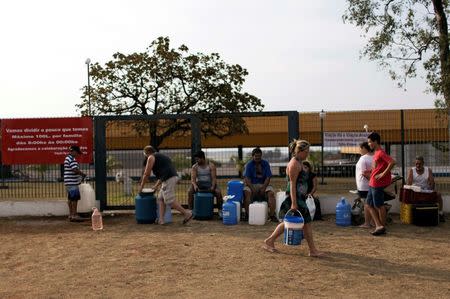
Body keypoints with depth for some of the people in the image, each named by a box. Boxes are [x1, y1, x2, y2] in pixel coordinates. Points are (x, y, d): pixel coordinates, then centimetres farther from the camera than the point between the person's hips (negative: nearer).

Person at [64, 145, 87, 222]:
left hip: (69, 183, 10)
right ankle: (74, 215, -5)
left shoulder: (67, 158, 18)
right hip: (72, 182, -10)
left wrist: (80, 173, 15)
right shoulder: (72, 159, -15)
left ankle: (71, 215, 17)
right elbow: (75, 170, -23)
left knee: (70, 198, 12)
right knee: (75, 198, -7)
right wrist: (83, 174, -8)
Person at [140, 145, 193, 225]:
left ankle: (187, 213, -6)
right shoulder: (161, 156, 30)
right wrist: (157, 185, 42)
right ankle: (161, 219, 9)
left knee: (170, 201, -6)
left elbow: (146, 174, 3)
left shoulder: (151, 157, 4)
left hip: (168, 180, -9)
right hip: (173, 177, 9)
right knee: (161, 198, 13)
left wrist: (141, 186, 14)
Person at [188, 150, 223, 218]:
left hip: (209, 184, -1)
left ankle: (220, 211, -15)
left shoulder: (211, 166, -5)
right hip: (199, 184, 1)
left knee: (218, 192, -29)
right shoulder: (194, 167, -1)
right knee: (190, 191, -28)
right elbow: (193, 179, -10)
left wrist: (213, 186, -28)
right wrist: (194, 185, -32)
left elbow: (214, 178, -9)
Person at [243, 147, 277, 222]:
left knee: (271, 193, -27)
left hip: (263, 184, 1)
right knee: (246, 192, -32)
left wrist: (263, 188, -17)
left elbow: (268, 177, -1)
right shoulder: (249, 164, 2)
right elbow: (247, 178, -7)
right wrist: (253, 189, -21)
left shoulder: (265, 164, 5)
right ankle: (247, 214, -24)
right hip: (251, 184, -1)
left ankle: (272, 215, -22)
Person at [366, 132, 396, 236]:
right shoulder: (376, 153, 14)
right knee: (370, 205, 11)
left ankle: (382, 227, 9)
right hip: (372, 183, 10)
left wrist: (383, 174, -24)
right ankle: (379, 226, 14)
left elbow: (392, 162, -26)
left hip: (377, 184, -10)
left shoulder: (381, 153, -14)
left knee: (379, 205, -1)